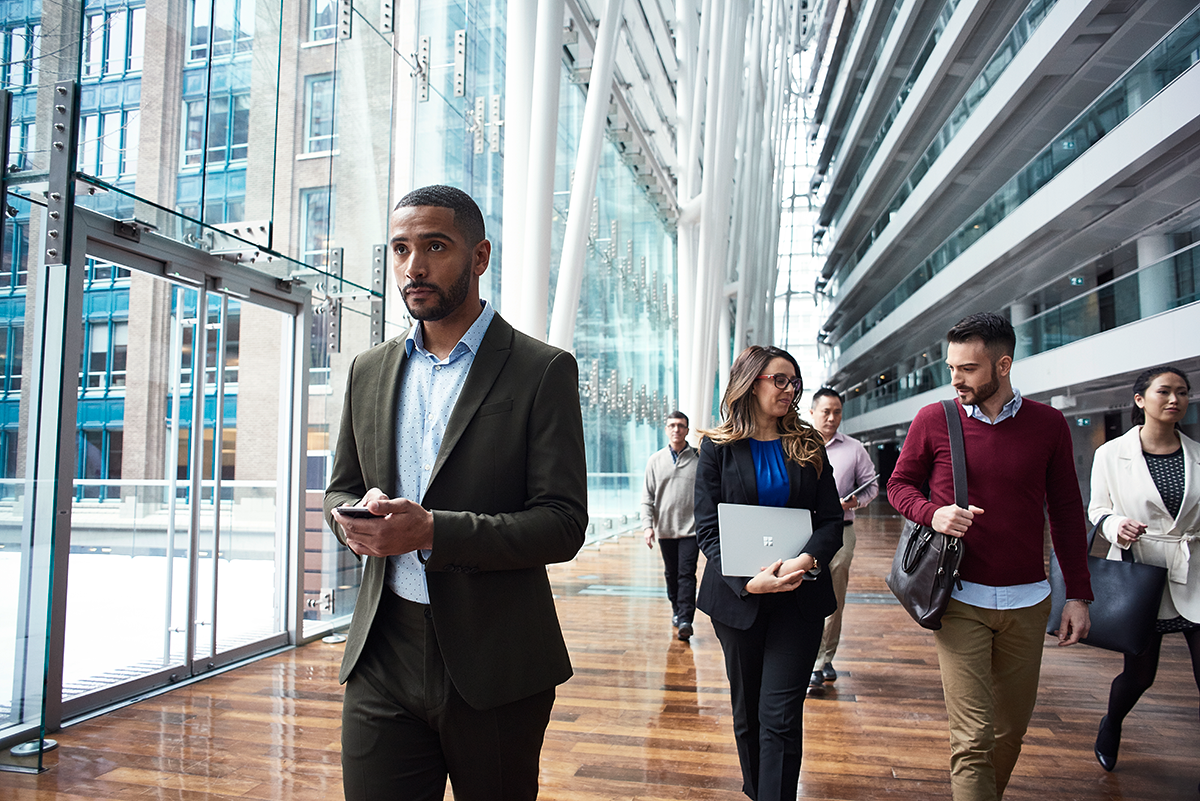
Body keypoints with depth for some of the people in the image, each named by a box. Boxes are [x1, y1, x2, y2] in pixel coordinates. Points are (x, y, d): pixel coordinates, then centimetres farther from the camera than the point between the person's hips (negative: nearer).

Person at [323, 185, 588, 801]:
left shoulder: (543, 370, -7)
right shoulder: (369, 370, 9)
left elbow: (563, 524, -12)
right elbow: (340, 488, 17)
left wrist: (431, 531, -23)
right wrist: (353, 516, -8)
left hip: (495, 664, -3)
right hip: (383, 656, 4)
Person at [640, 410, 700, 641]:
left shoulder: (699, 458, 0)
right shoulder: (656, 460, 6)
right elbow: (647, 497, 6)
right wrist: (647, 524, -4)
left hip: (691, 528, -3)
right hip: (665, 529, 3)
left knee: (686, 574, -8)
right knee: (671, 573, 13)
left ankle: (685, 620, -9)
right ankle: (676, 609, 31)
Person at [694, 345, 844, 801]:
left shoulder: (808, 446, 6)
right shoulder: (718, 447, 0)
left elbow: (831, 520, 3)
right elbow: (707, 529, -5)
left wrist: (807, 560, -18)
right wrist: (747, 581, -20)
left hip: (800, 595, 0)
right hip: (738, 594, 0)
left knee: (780, 715, -5)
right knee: (747, 709, 14)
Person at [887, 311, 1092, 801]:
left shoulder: (1048, 424, 2)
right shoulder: (934, 420, -3)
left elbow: (1066, 512, 7)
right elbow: (900, 484, 7)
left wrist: (1078, 594, 5)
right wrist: (933, 513, -15)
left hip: (1027, 600, 2)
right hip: (960, 599, -2)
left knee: (1012, 727, 14)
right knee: (973, 737, -5)